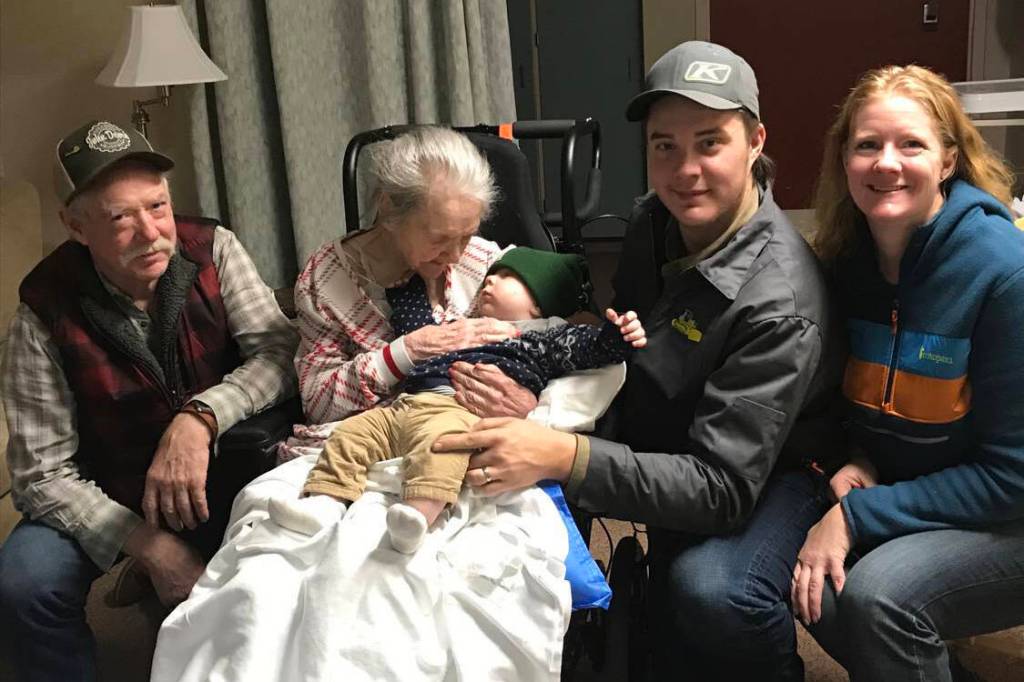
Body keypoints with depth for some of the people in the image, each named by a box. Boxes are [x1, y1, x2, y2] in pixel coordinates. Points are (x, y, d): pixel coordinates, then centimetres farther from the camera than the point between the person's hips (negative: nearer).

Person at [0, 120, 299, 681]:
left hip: (225, 473, 1)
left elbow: (277, 352, -19)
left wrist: (198, 418, -38)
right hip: (108, 499, -1)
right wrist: (152, 549, -27)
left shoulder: (212, 250, -12)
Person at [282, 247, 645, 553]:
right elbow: (416, 329, 50)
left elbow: (589, 346, 7)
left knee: (438, 439, -40)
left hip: (461, 408, -8)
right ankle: (325, 501, -19)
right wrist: (407, 283, 53)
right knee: (350, 434, -7)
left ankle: (419, 513, -60)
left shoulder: (544, 334, 20)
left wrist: (617, 335, -13)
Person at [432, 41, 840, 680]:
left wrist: (566, 457, -44)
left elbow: (722, 489, -32)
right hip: (661, 449, 7)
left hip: (769, 475, -7)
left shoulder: (778, 304, -29)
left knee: (708, 591, -34)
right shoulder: (653, 221, -5)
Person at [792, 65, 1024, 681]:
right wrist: (856, 461, -10)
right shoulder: (847, 259, -3)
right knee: (817, 586, -16)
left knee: (879, 594, -30)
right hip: (916, 499, 6)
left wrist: (856, 515, -22)